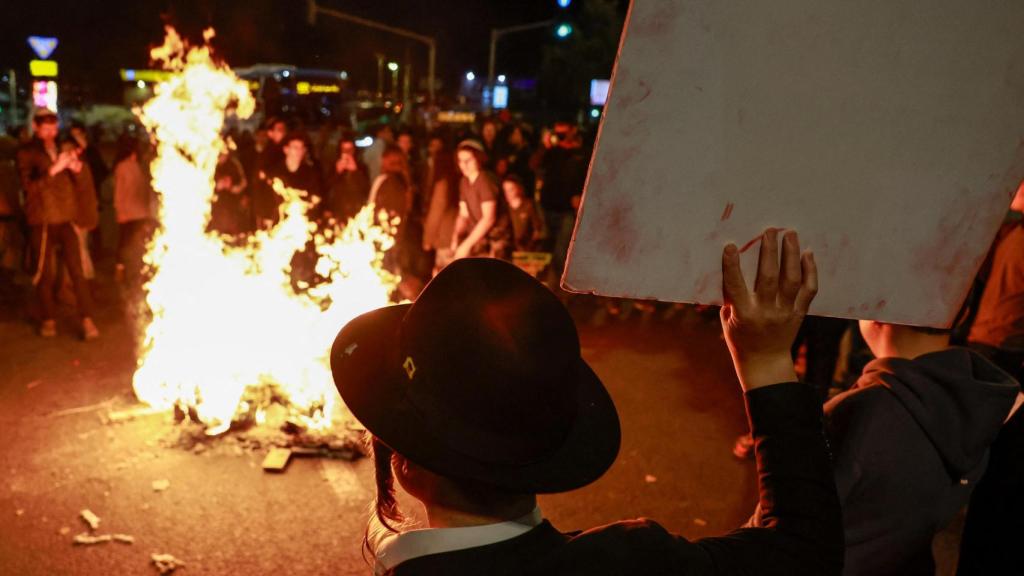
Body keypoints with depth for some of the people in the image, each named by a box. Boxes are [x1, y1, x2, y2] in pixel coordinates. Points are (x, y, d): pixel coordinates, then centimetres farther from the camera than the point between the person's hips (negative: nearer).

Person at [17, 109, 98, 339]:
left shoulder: (63, 150, 14)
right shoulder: (27, 153, 1)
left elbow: (80, 188, 13)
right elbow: (28, 186, -13)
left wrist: (76, 170, -7)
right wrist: (53, 169, -23)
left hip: (67, 220, 3)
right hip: (42, 222, -2)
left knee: (77, 271, -5)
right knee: (45, 273, 3)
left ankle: (86, 319, -4)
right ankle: (48, 319, 17)